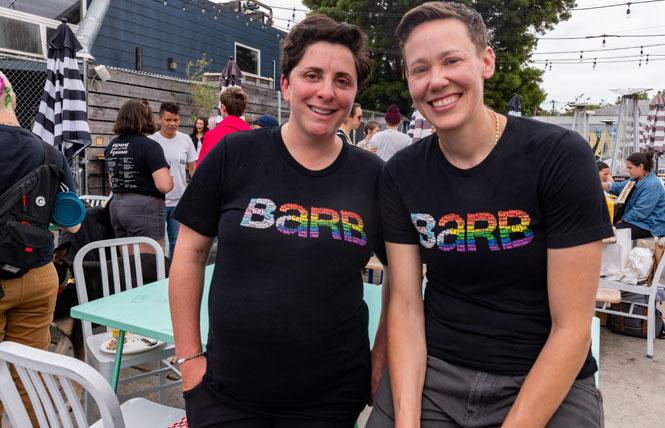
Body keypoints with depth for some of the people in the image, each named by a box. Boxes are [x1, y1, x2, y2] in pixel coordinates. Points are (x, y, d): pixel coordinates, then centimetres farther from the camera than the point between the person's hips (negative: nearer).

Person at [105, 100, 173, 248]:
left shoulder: (111, 146, 10)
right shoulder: (149, 145, -12)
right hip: (144, 209, -7)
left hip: (116, 206, 7)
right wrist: (169, 178, 0)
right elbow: (164, 185, -20)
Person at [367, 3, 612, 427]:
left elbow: (572, 325, -14)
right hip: (430, 370, 3)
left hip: (548, 385, -2)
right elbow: (405, 305, -5)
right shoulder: (400, 174, -5)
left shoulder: (562, 156, -14)